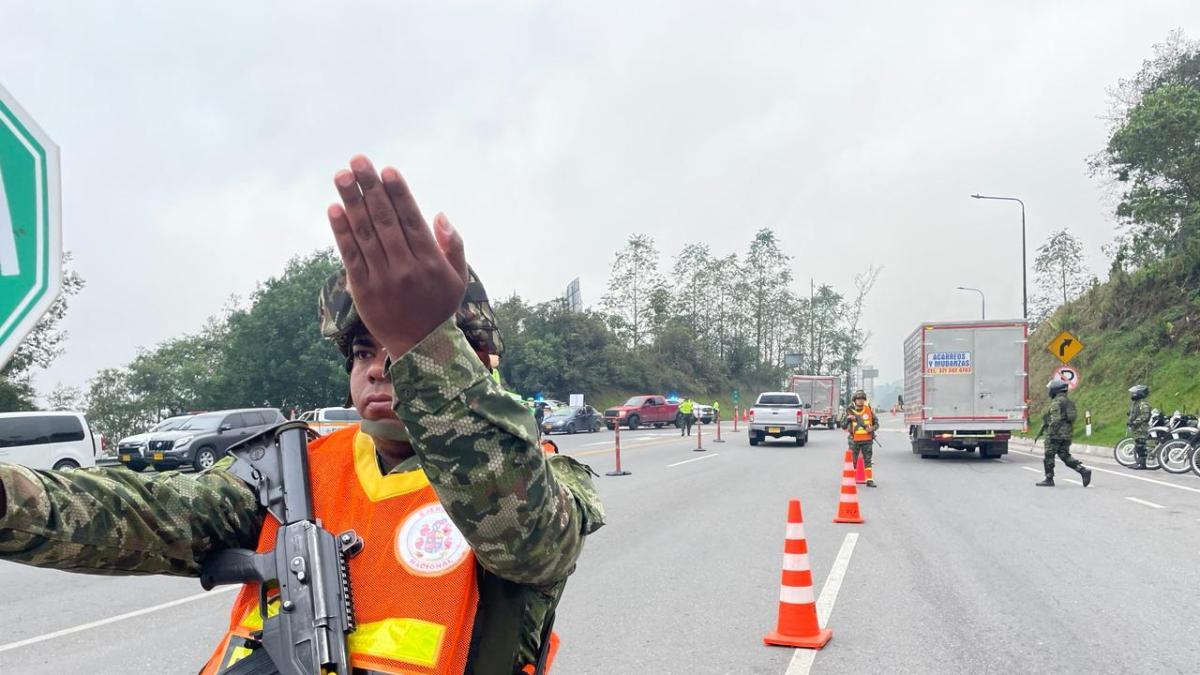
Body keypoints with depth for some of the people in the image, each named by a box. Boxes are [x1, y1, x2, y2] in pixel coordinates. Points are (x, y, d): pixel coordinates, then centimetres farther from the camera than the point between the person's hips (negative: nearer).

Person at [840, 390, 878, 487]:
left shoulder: (869, 410, 2)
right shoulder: (850, 412, -2)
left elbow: (876, 423, 10)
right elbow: (843, 426, -3)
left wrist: (872, 428, -11)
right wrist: (848, 418, -20)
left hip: (867, 440, 1)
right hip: (855, 441, -1)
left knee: (867, 461, 1)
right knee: (853, 461, 6)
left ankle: (869, 480, 3)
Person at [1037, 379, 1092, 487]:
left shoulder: (1056, 402, -13)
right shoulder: (1069, 401, 17)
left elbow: (1055, 420, -20)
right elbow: (1071, 418, 21)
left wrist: (1050, 433, -19)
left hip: (1057, 434, -9)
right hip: (1067, 435, 9)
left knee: (1049, 456, 0)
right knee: (1065, 456, 13)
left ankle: (1049, 479, 3)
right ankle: (1084, 470, 0)